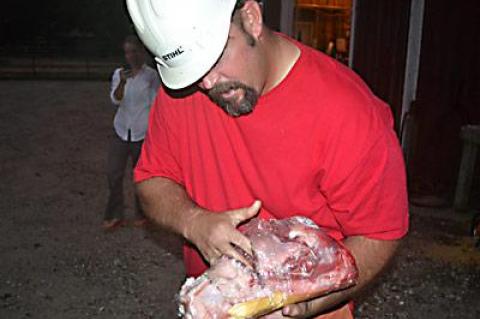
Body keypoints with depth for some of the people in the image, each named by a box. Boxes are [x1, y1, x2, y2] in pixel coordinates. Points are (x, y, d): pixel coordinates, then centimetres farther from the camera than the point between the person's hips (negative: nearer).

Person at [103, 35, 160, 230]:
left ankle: (142, 214, 22)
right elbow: (115, 99, -7)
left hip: (142, 132, -3)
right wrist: (122, 82, -25)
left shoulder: (151, 75, -3)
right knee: (113, 173, 0)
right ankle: (114, 215, 13)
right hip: (122, 131, 3)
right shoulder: (119, 73, 6)